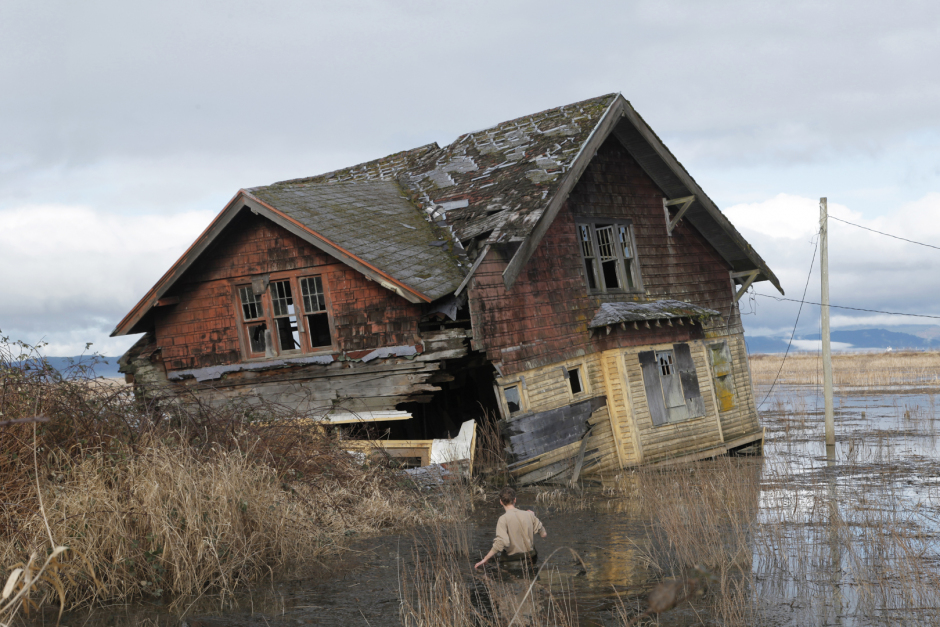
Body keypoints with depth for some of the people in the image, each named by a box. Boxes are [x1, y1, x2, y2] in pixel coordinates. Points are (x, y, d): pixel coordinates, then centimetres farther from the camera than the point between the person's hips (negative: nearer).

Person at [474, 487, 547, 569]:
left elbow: (501, 543, -27)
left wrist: (485, 559, -21)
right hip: (530, 556, 5)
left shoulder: (503, 519, -17)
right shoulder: (529, 514, -3)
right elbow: (544, 534, 6)